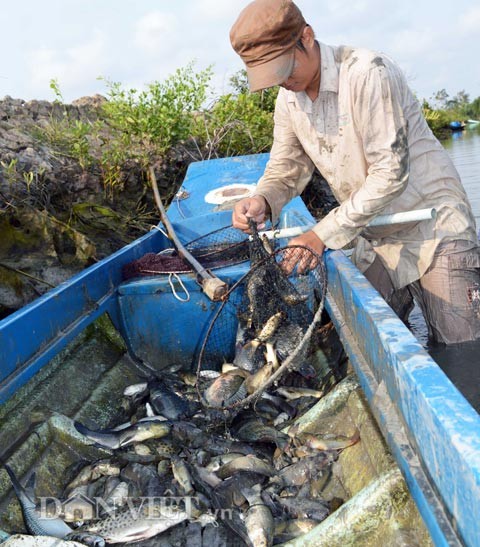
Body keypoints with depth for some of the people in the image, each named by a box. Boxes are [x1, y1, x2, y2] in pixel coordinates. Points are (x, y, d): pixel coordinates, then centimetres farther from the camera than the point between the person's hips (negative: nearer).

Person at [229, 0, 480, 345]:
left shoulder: (366, 73, -22)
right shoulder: (288, 99, 2)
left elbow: (391, 172, -26)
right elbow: (285, 168, 6)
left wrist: (324, 233, -26)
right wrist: (262, 201, -18)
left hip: (434, 229, -6)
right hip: (374, 241, 6)